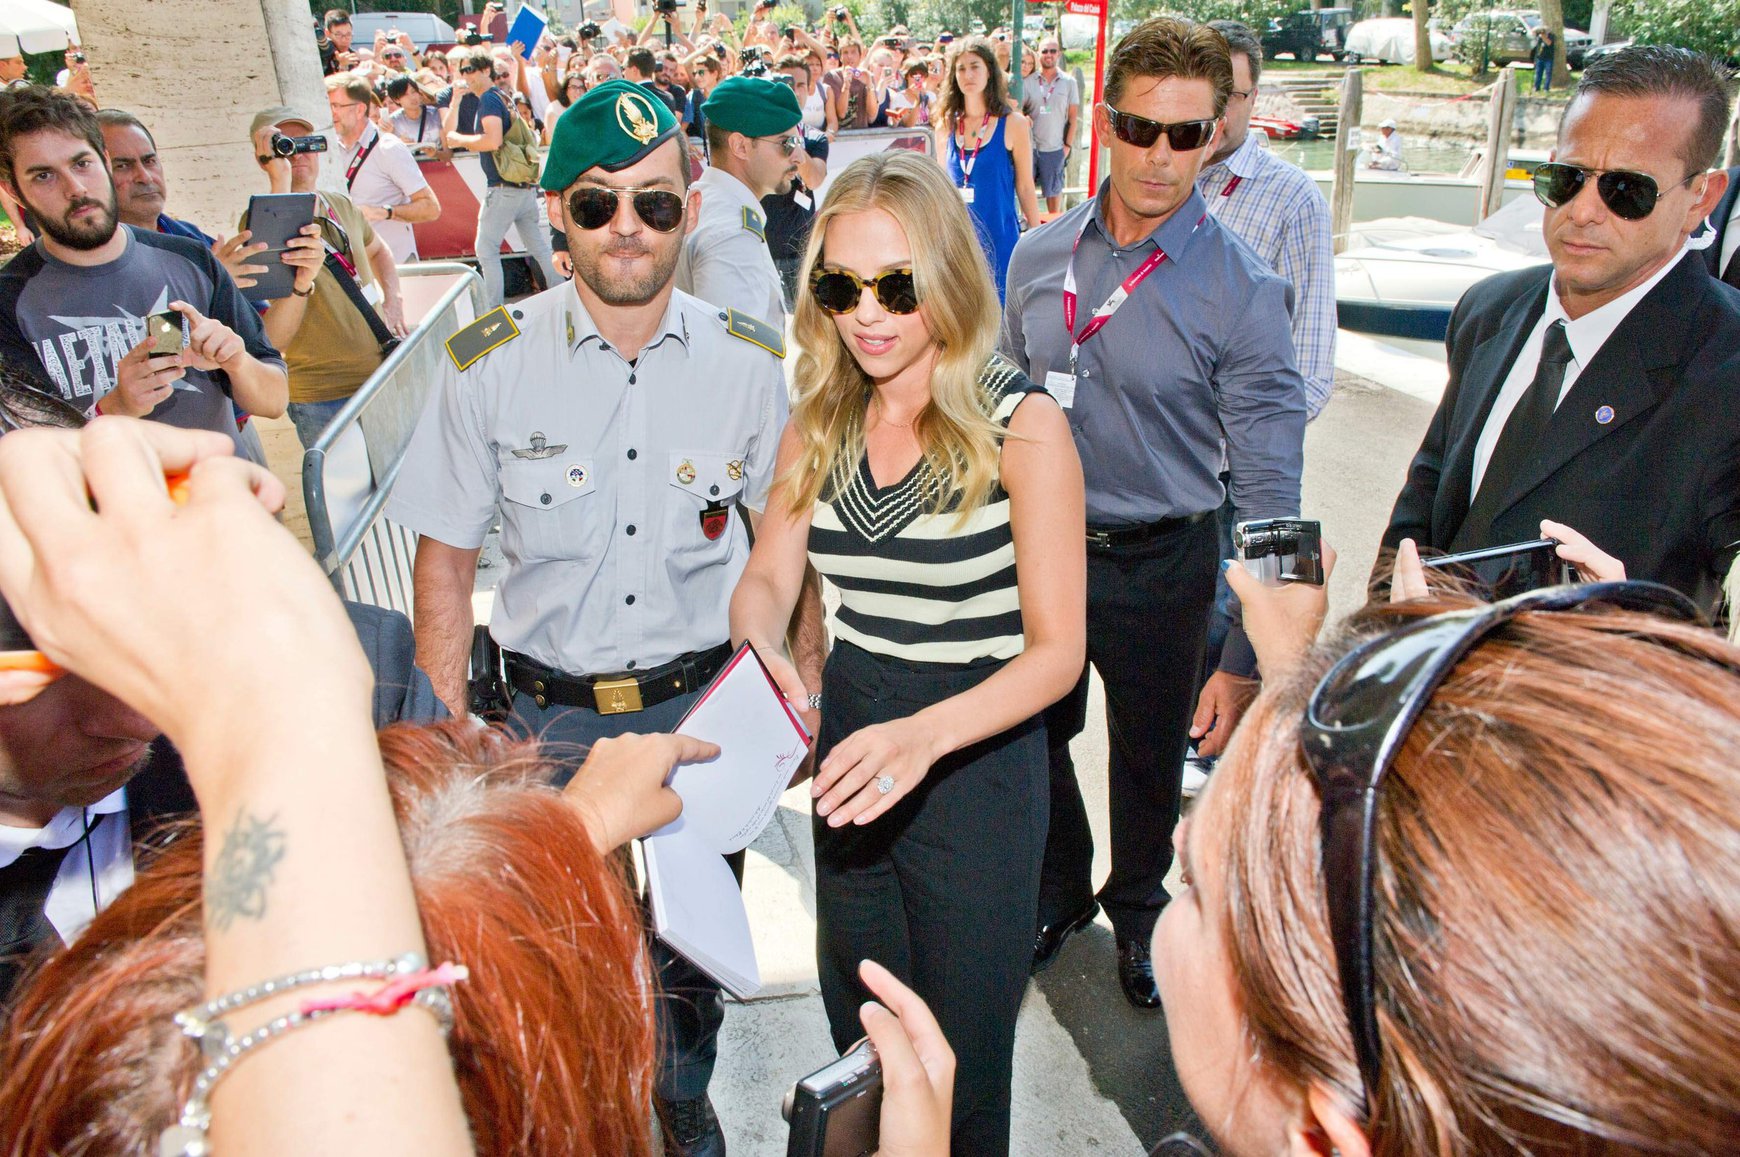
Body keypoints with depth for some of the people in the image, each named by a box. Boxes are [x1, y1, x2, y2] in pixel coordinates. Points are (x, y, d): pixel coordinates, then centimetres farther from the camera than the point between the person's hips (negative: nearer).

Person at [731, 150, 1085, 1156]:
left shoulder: (1022, 426, -16)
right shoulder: (819, 424, 1)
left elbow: (1056, 650, -17)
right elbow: (769, 576, -1)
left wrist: (926, 733, -34)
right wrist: (760, 650, -25)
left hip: (977, 756, -5)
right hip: (852, 744, 5)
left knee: (960, 1060, 16)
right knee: (860, 1036, 25)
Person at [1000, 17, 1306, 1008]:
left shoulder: (1242, 289, -15)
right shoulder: (1040, 258, -2)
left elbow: (1269, 489, -14)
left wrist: (1246, 653, -16)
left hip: (1159, 564, -3)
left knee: (1150, 759, 16)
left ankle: (1138, 905, 47)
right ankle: (1060, 890, 48)